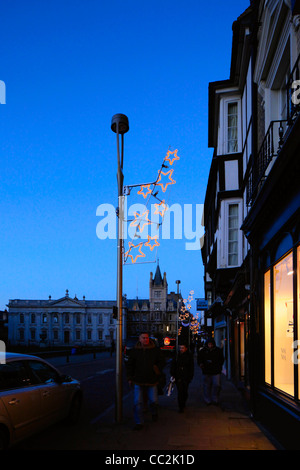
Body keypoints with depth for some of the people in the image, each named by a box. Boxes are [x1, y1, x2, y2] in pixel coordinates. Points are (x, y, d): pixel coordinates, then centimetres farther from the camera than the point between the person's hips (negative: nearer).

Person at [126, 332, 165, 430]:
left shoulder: (155, 350, 0)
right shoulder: (135, 351, 1)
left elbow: (161, 362, 9)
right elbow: (129, 365, 9)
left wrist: (158, 372, -5)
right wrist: (130, 378, 6)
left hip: (152, 381, 0)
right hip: (138, 381, 0)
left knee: (153, 400, 8)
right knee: (138, 403, -3)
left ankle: (154, 413, 40)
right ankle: (139, 422, 8)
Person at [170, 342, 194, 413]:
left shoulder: (189, 356, 1)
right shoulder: (177, 356, 3)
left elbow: (191, 367, 4)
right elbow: (173, 366, 7)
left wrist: (190, 377, -1)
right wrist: (172, 375, -1)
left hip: (186, 378, 0)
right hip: (178, 377, 0)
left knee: (185, 392, 10)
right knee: (179, 392, -5)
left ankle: (183, 404, 31)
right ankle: (181, 407, 1)